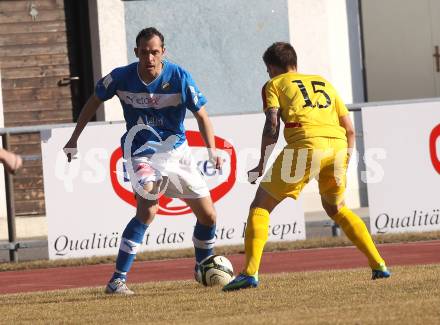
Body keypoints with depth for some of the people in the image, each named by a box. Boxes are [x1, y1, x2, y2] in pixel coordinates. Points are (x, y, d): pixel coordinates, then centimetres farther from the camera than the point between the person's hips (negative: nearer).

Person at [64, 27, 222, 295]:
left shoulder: (179, 77, -14)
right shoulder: (121, 77, -13)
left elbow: (201, 114, -8)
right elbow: (95, 101, 6)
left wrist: (212, 149, -22)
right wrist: (74, 139, 9)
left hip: (176, 150, 3)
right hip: (141, 152, -3)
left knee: (208, 215, 6)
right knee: (148, 209, -27)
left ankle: (204, 267, 35)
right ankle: (118, 279, -25)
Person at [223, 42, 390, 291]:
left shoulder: (274, 85, 17)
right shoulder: (324, 83, 31)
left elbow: (272, 126, 0)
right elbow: (349, 129, 23)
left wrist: (262, 165, 5)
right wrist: (344, 163, 29)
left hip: (305, 143, -5)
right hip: (338, 145, 5)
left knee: (261, 206, 6)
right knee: (336, 209, 29)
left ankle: (250, 273, -10)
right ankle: (379, 265, 20)